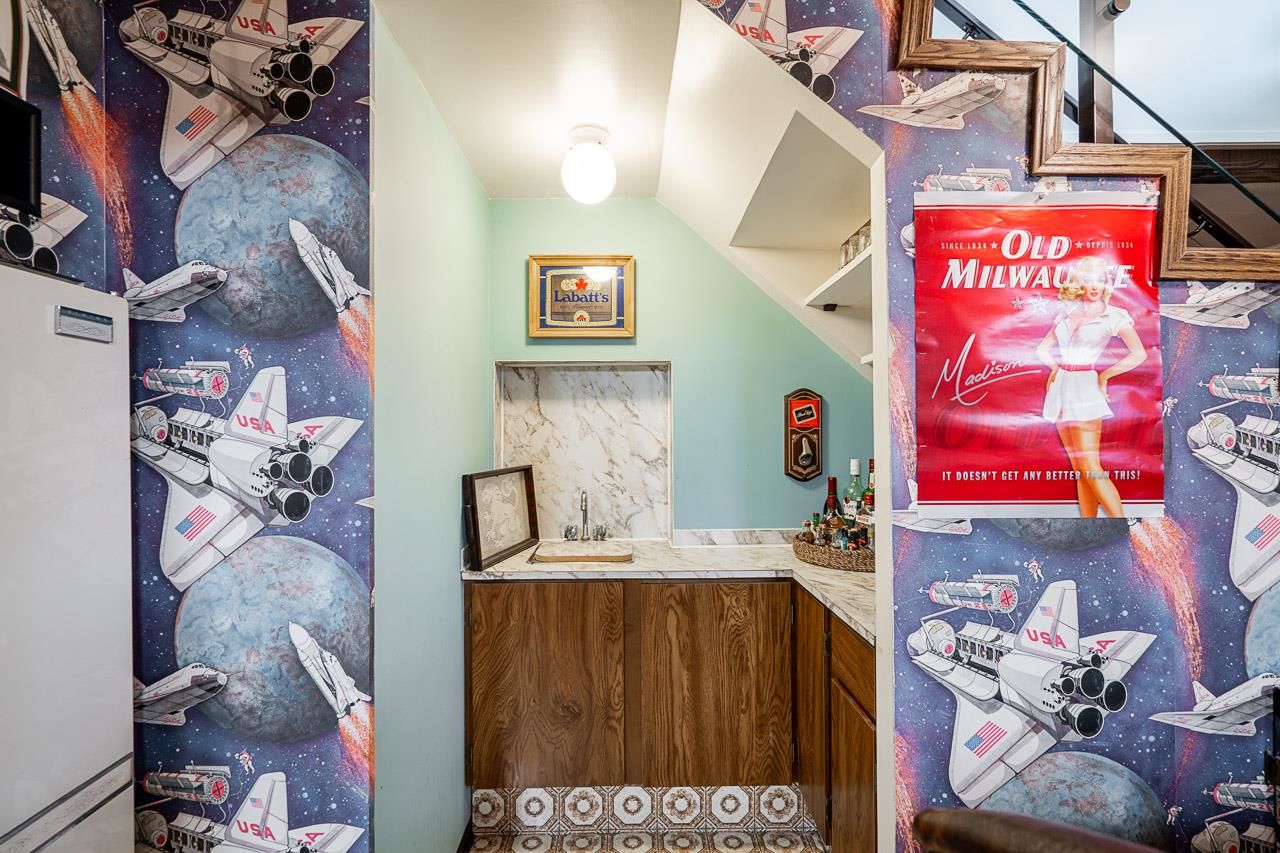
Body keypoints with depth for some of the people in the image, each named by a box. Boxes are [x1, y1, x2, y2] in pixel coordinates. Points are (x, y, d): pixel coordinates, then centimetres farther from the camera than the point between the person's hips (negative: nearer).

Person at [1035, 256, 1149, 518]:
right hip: (1062, 388, 5)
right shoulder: (1067, 313, 13)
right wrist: (1057, 368, 5)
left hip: (1084, 390, -5)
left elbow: (1139, 354, -12)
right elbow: (1042, 349, 20)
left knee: (1090, 468, -10)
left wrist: (1104, 375, -8)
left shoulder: (1114, 316, -1)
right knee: (1079, 470, 8)